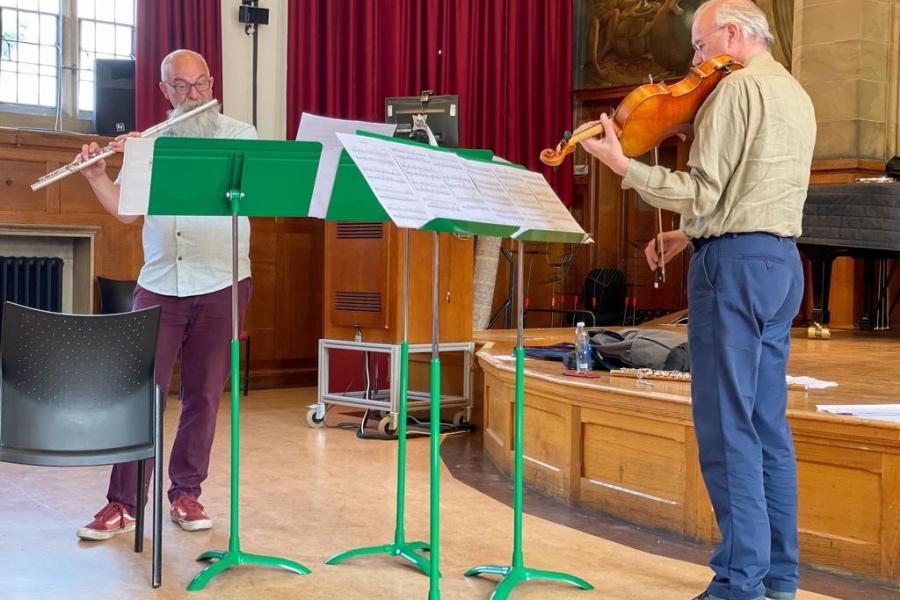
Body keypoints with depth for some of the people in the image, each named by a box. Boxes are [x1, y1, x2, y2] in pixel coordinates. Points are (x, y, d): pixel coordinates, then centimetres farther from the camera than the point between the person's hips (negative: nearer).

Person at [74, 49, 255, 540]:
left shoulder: (240, 135, 3)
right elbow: (124, 210, 7)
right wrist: (97, 176, -11)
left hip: (220, 286, -2)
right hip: (159, 285, 2)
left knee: (203, 396, 4)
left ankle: (186, 494, 17)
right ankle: (121, 504, 6)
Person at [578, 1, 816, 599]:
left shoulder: (737, 88, -10)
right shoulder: (795, 95, 19)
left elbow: (703, 192, -16)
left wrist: (622, 164, -8)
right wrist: (691, 234, 17)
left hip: (736, 264, -9)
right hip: (784, 262, 9)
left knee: (727, 425, -6)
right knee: (768, 423, 11)